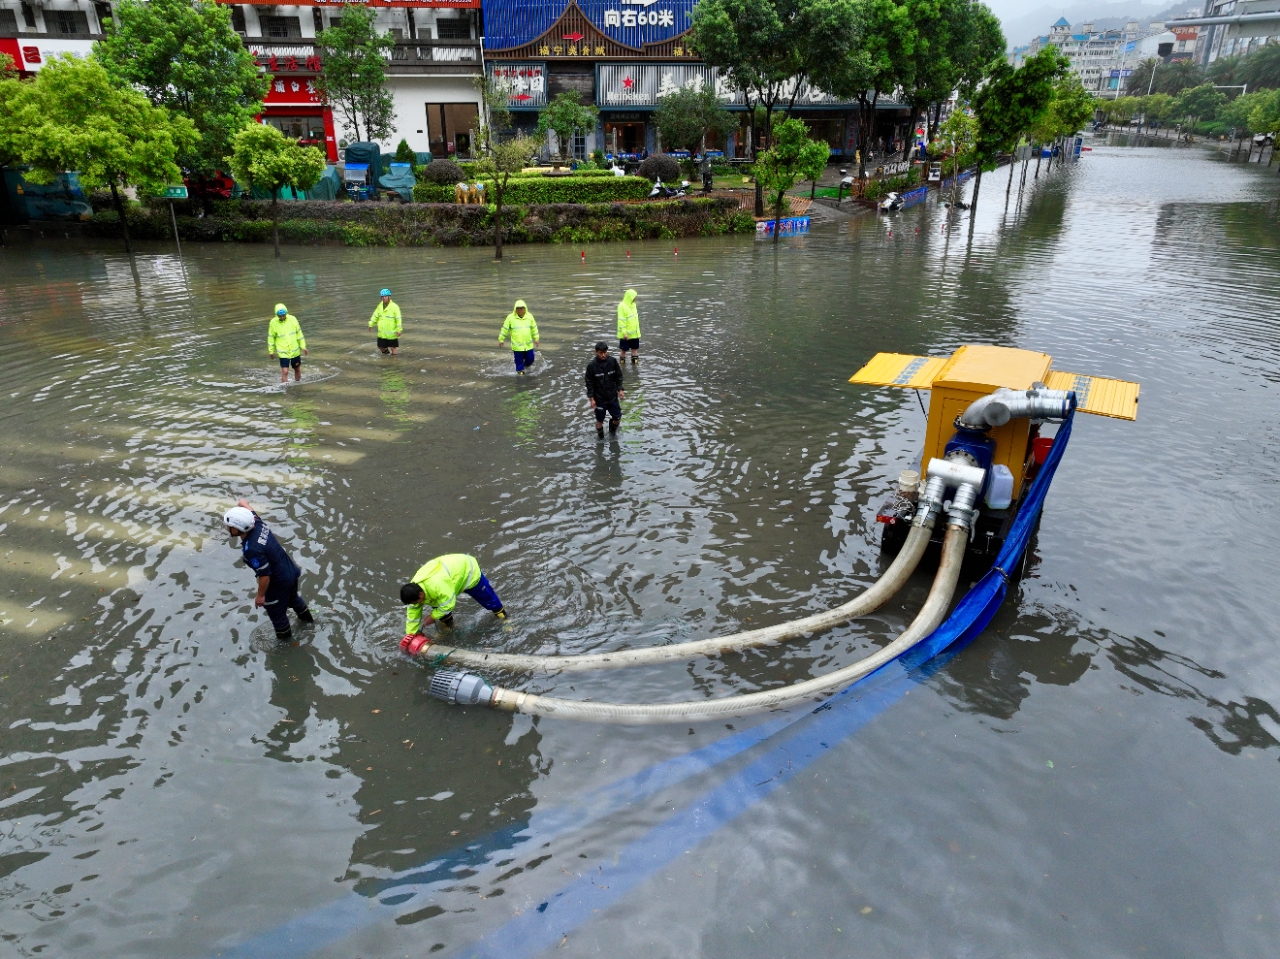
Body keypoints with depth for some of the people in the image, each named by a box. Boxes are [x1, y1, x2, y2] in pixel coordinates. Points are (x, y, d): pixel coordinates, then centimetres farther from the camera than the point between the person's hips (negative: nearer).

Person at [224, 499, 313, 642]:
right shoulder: (257, 523, -16)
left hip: (279, 582, -8)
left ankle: (284, 636, 49)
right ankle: (307, 618, 62)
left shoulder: (251, 550, -38)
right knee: (293, 598, 37)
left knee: (276, 611, 22)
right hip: (291, 571, 8)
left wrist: (260, 595, -14)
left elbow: (265, 576, -28)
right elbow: (243, 502, 4)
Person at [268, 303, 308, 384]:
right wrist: (271, 351, 6)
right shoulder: (273, 322, -11)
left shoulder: (292, 319, -7)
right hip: (283, 353, -3)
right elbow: (271, 337, 0)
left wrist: (303, 346, 5)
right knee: (285, 372, -11)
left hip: (295, 351, 3)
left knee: (297, 369, 16)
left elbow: (299, 333, 3)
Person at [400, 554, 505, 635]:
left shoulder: (437, 585, -47)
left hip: (468, 570, -7)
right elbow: (413, 613, -11)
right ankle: (448, 624, 18)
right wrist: (410, 634, -9)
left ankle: (501, 613, 36)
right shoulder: (414, 587, -20)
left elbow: (448, 604, -36)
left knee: (486, 596, 11)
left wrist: (433, 616, -23)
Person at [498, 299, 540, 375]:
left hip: (528, 344, 2)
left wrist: (536, 338, 11)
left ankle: (526, 365, 44)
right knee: (519, 360, 6)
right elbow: (505, 329, -1)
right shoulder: (511, 317, -10)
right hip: (517, 345, -2)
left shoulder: (529, 316, -3)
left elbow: (534, 328, 9)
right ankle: (520, 371, 29)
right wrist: (501, 339, 4)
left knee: (530, 358, 11)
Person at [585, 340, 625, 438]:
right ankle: (601, 438, 30)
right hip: (599, 398, -3)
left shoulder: (613, 361, -7)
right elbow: (589, 383, -8)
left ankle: (612, 432, 39)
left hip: (612, 396, 3)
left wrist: (620, 390, -5)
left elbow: (619, 377, 4)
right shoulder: (591, 366, -14)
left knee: (617, 417, 10)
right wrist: (591, 399, -10)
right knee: (600, 420, 8)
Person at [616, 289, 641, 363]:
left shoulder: (633, 305, 8)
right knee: (623, 349, 5)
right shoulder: (622, 306, -17)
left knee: (635, 348, 12)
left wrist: (637, 330, 18)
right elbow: (621, 321, -19)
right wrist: (624, 333, -22)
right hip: (626, 334, -8)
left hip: (634, 333, 8)